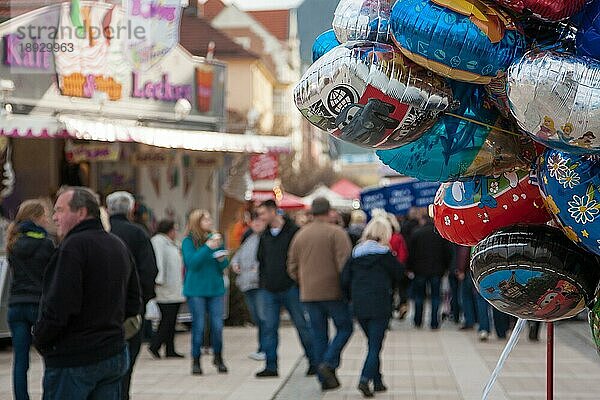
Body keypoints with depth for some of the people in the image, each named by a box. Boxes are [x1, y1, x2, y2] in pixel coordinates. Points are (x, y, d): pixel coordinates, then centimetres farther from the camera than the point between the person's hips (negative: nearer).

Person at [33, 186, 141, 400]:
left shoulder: (74, 245, -15)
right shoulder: (119, 246, 13)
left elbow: (58, 307, -21)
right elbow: (133, 302, 19)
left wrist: (40, 338, -7)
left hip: (73, 360, -8)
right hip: (115, 355, 8)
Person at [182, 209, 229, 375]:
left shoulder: (215, 238, 8)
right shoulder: (189, 241, -5)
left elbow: (224, 266, 14)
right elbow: (191, 262, -18)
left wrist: (222, 259, -9)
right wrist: (208, 248, -23)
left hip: (216, 288, 4)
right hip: (196, 290, -4)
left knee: (217, 325, 2)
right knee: (198, 326, 0)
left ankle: (218, 357, 21)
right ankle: (196, 361, 12)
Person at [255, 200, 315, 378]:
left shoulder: (293, 231, -6)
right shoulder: (264, 236, 13)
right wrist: (262, 283, 13)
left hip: (290, 288, -5)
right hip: (268, 290, 5)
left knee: (302, 325, 2)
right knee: (270, 328, 3)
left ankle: (313, 362, 12)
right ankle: (271, 366, 8)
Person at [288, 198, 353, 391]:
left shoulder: (300, 235, 9)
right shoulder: (336, 233, -7)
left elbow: (292, 268, 13)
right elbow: (345, 263, -15)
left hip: (309, 294, 5)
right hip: (333, 291, -5)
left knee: (318, 335, 9)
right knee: (344, 328, 9)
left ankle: (325, 379, 9)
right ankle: (329, 363, -10)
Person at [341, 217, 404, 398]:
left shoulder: (356, 253, 4)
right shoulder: (384, 253, -7)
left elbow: (345, 279, 3)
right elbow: (399, 274, 3)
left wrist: (352, 298, 16)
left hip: (359, 307, 5)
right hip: (380, 305, -5)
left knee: (373, 343, 18)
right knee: (375, 345, -1)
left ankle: (377, 381, 21)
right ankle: (365, 378, -17)